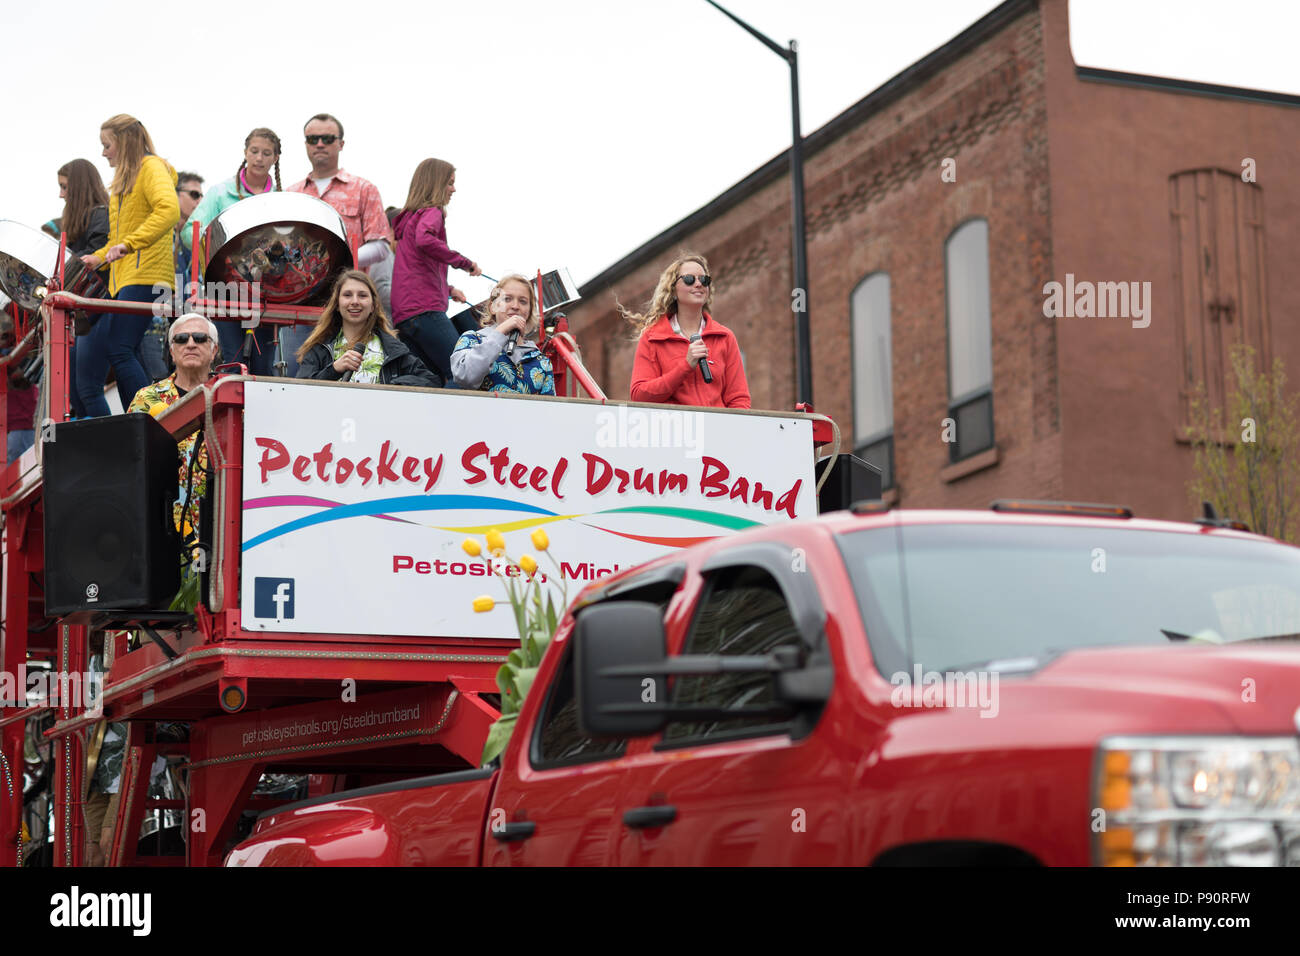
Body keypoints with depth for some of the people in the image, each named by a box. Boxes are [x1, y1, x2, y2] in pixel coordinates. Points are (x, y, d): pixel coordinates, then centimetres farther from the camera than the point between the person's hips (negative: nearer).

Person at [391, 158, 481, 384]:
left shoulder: (409, 216, 27)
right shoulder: (432, 212, -2)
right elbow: (424, 240, -25)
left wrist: (448, 289, 31)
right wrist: (464, 262, -18)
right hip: (425, 310, -9)